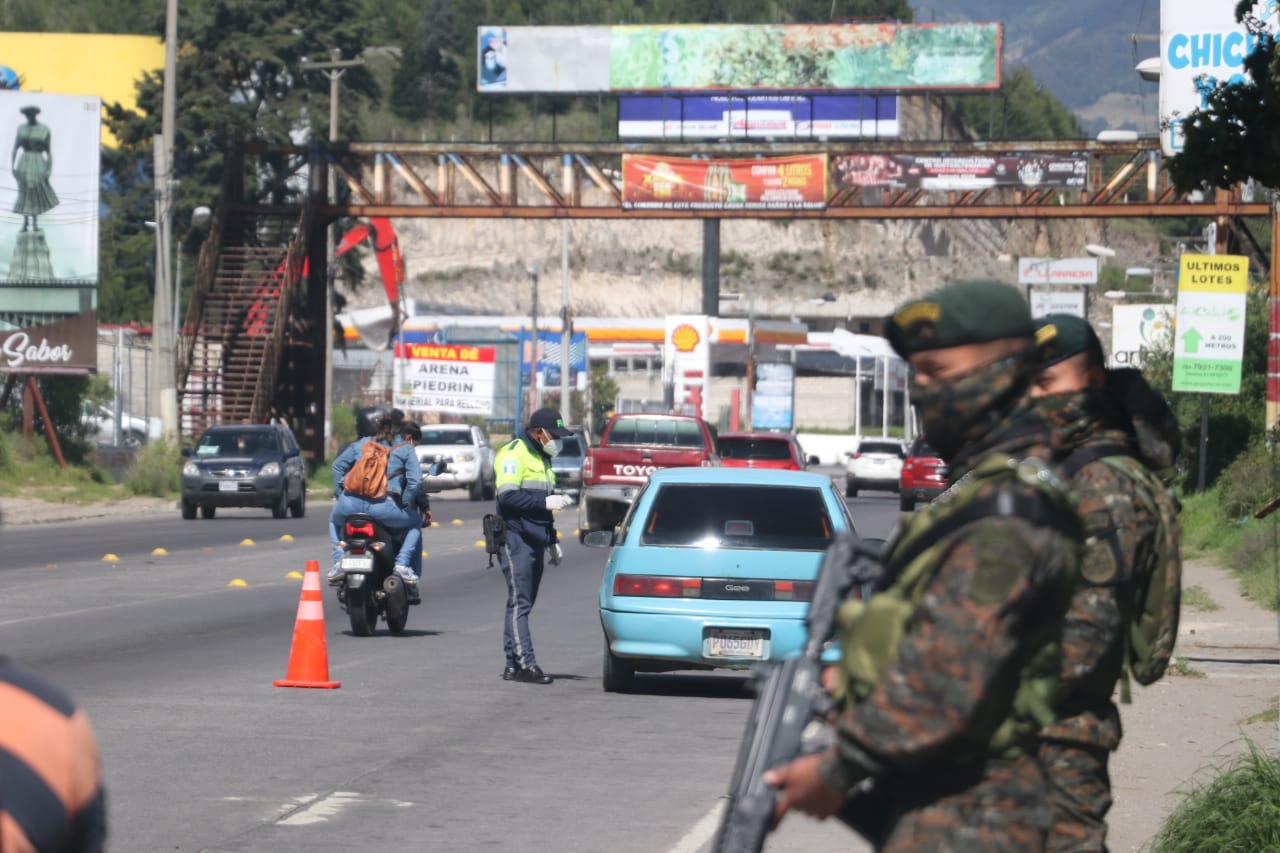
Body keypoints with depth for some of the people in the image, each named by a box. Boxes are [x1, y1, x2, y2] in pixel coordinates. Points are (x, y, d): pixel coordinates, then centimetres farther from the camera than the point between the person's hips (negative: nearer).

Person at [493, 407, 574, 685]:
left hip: (534, 542, 9)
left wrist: (552, 539, 26)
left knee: (523, 604, 8)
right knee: (519, 602, -12)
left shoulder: (542, 458, 21)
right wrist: (546, 502, -23)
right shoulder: (513, 454, -9)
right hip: (515, 539, -9)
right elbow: (508, 496, -20)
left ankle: (513, 666, 10)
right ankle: (525, 664, -17)